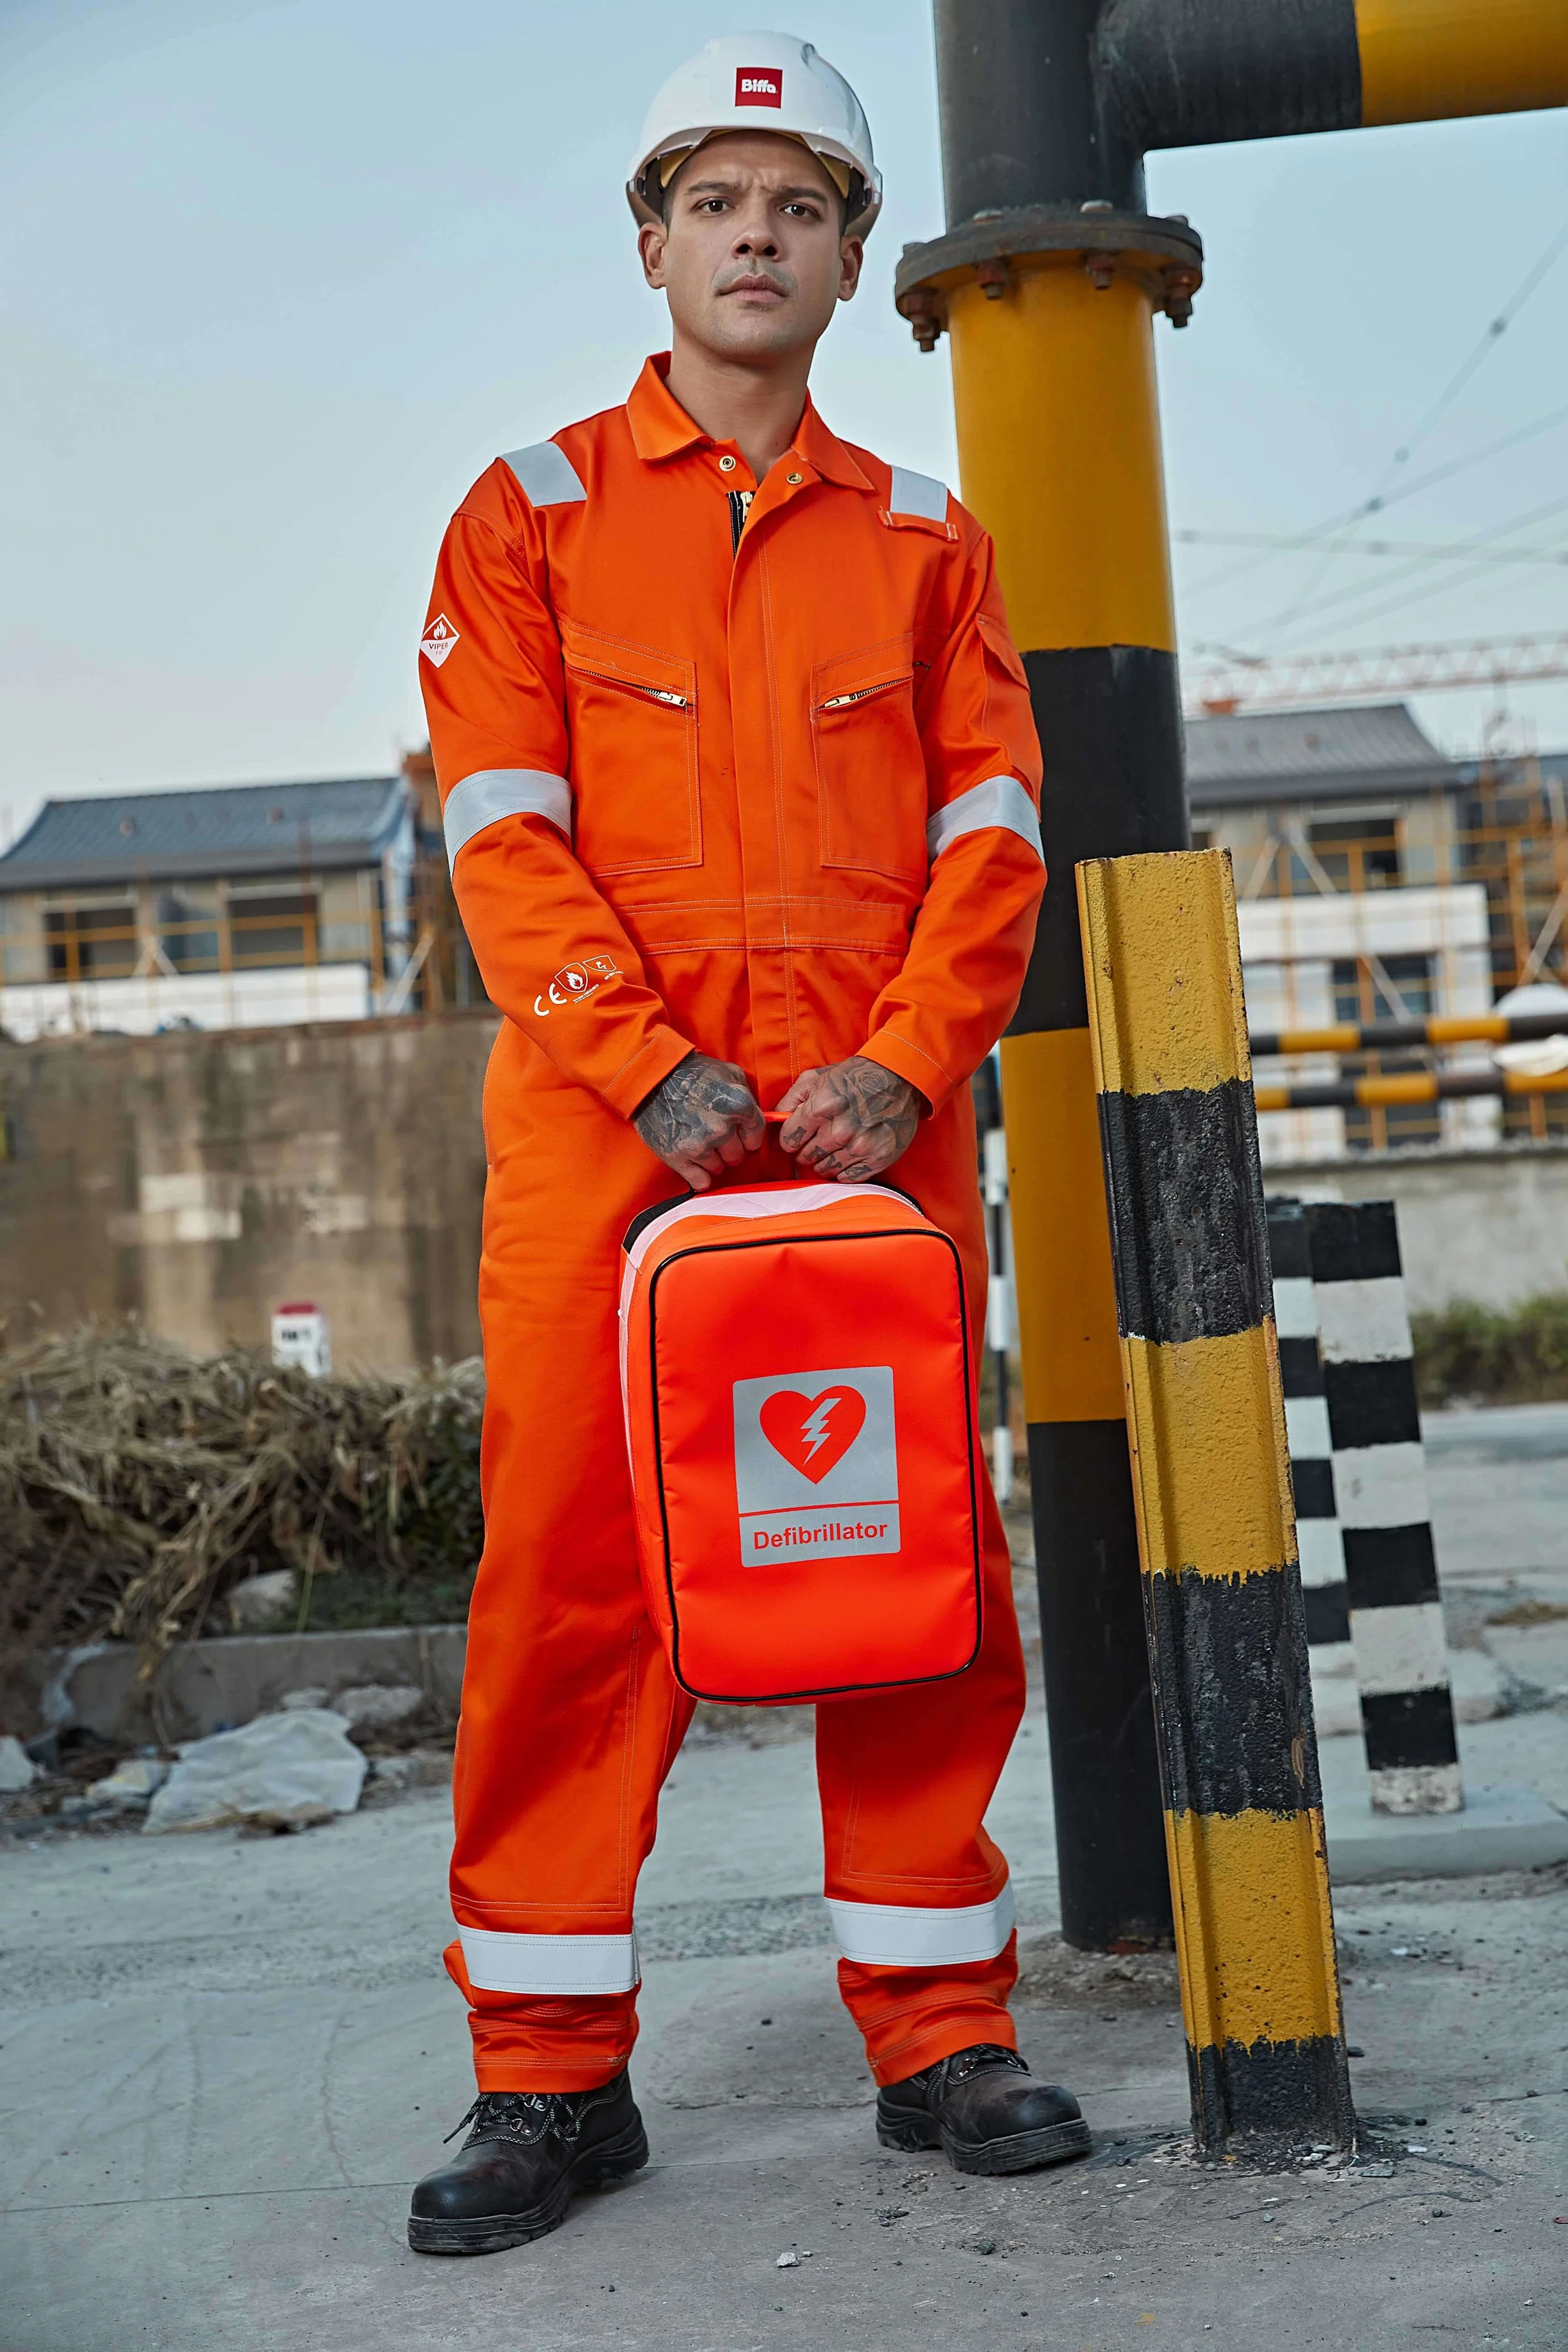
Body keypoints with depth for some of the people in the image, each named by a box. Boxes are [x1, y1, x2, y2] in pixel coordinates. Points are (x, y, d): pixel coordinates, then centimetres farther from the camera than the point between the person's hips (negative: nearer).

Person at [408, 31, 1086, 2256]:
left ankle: (941, 2028, 16)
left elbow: (991, 825, 7)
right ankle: (551, 2073, 7)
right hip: (605, 1109, -2)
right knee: (571, 1562, -2)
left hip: (876, 1114, 2)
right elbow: (501, 824, 0)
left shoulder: (924, 537, 16)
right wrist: (650, 1063, -13)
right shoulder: (532, 511, 10)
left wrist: (909, 1061, -9)